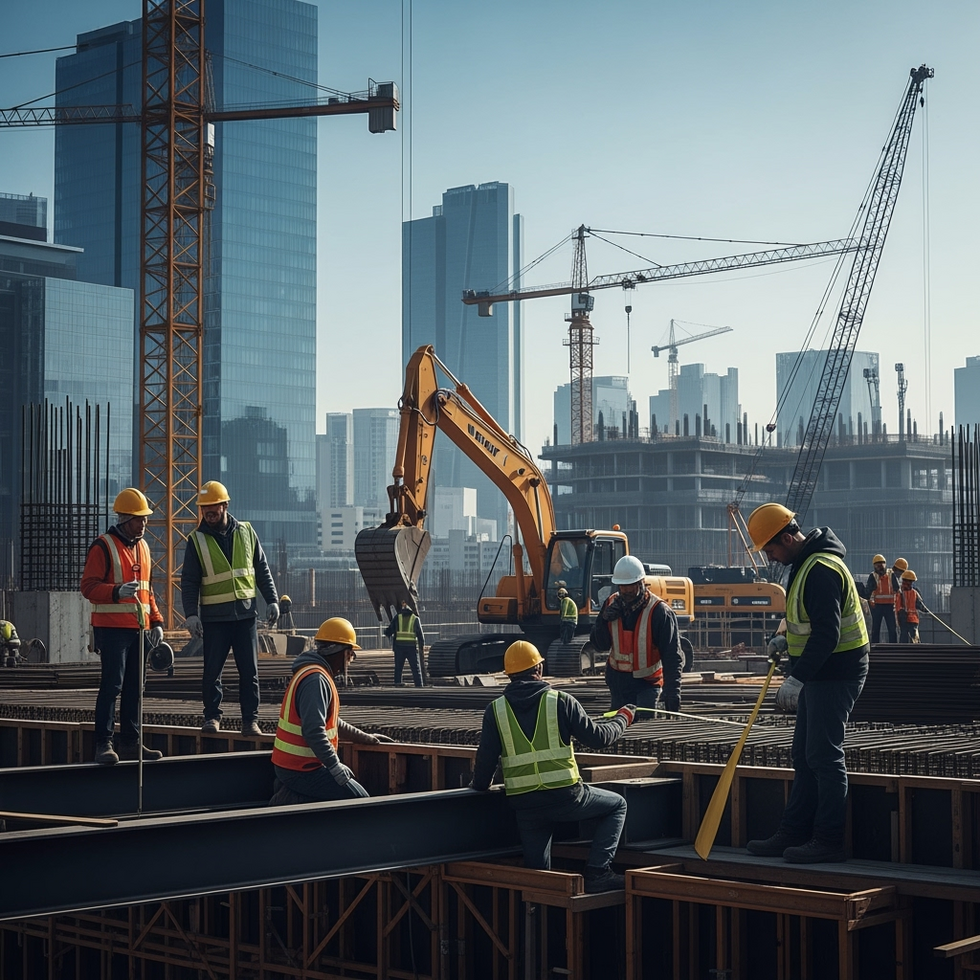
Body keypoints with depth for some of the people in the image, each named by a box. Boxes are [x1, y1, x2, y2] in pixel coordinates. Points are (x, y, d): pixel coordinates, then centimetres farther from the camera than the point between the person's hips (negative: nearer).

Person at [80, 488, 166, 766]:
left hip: (139, 628, 7)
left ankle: (131, 742, 15)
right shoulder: (103, 546, -6)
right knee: (111, 685, -9)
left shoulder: (143, 547, 17)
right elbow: (88, 586, -12)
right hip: (112, 627, -7)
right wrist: (117, 592, -28)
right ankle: (103, 744, -6)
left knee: (134, 687, 9)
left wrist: (156, 621, 15)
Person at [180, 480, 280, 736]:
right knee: (212, 670, 1)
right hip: (214, 617, -2)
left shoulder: (245, 532, 7)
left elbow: (262, 570, 11)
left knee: (249, 670, 1)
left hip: (245, 614, 2)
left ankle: (250, 720, 6)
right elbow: (189, 581, -1)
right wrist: (191, 613, -10)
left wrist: (272, 601, 5)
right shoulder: (196, 540, 0)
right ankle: (212, 716, 14)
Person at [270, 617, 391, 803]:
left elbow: (332, 723, 26)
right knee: (359, 798, -8)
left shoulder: (318, 675, 14)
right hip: (300, 769, -10)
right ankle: (292, 803, -10)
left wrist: (366, 738, 26)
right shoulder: (316, 680, -19)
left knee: (350, 783, 21)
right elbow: (314, 731, -27)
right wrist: (336, 767, -22)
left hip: (296, 764, 10)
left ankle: (292, 796, 7)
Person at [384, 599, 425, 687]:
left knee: (398, 668, 9)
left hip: (399, 647, 1)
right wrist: (422, 646, 17)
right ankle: (419, 686, -2)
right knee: (416, 669, 4)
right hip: (412, 647, -1)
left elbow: (387, 632, 7)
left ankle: (397, 685, 2)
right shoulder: (416, 619, 6)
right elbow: (420, 634, 5)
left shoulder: (397, 618, 7)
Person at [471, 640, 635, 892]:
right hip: (565, 796, -3)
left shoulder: (495, 710, 3)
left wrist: (479, 784, 25)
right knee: (617, 805, 18)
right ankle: (598, 871, 6)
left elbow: (486, 758, 4)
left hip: (523, 804, 3)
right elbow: (598, 737, 0)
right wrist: (623, 719, 19)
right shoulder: (561, 701, -4)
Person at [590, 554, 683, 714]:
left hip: (647, 683, -5)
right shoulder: (611, 604, -2)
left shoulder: (659, 611, -17)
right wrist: (604, 621, -17)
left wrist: (672, 695, -25)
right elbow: (600, 646, 2)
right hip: (618, 681, 5)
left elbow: (672, 657, -18)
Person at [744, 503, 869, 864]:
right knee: (804, 756, 12)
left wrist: (796, 679, -25)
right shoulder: (806, 564, 14)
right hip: (819, 674, 11)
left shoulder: (822, 569, -20)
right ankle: (793, 834, 18)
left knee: (824, 756, -6)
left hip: (835, 674, -11)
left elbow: (827, 634, -26)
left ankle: (828, 841, -1)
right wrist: (786, 639, 12)